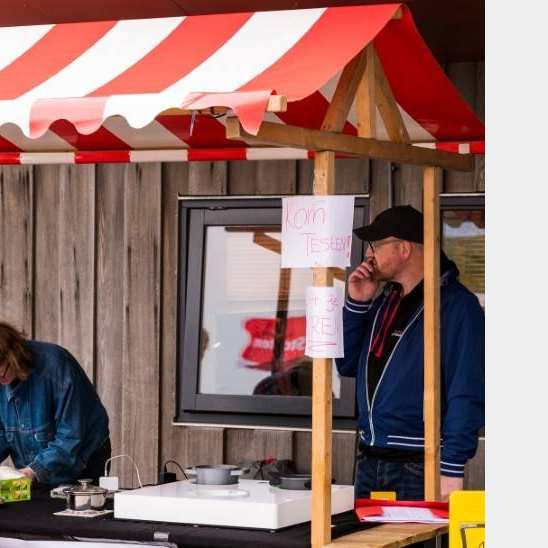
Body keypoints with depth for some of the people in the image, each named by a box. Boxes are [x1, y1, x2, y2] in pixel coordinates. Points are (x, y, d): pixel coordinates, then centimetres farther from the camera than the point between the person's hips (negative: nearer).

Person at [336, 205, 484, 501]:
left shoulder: (455, 305, -12)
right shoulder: (383, 302, 14)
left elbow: (466, 394, -17)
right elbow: (346, 365, 15)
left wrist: (451, 470, -21)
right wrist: (356, 304, 3)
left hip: (418, 469, -8)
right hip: (369, 463, 8)